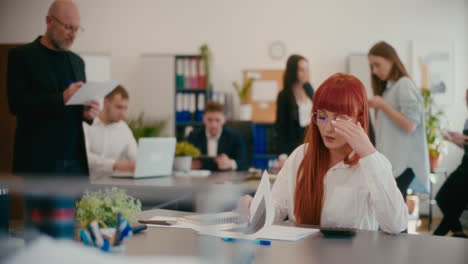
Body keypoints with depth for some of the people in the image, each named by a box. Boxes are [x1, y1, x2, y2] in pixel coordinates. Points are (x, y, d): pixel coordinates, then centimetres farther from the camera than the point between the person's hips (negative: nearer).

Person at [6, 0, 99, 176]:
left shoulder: (77, 61, 16)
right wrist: (61, 98, -20)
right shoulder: (21, 56, -1)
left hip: (75, 159, 5)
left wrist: (88, 112, -3)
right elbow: (16, 103, -10)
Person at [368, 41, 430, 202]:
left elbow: (410, 125, -15)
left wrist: (383, 106, -12)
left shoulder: (404, 85, -8)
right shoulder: (388, 87, 17)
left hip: (403, 162, -8)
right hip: (390, 160, 8)